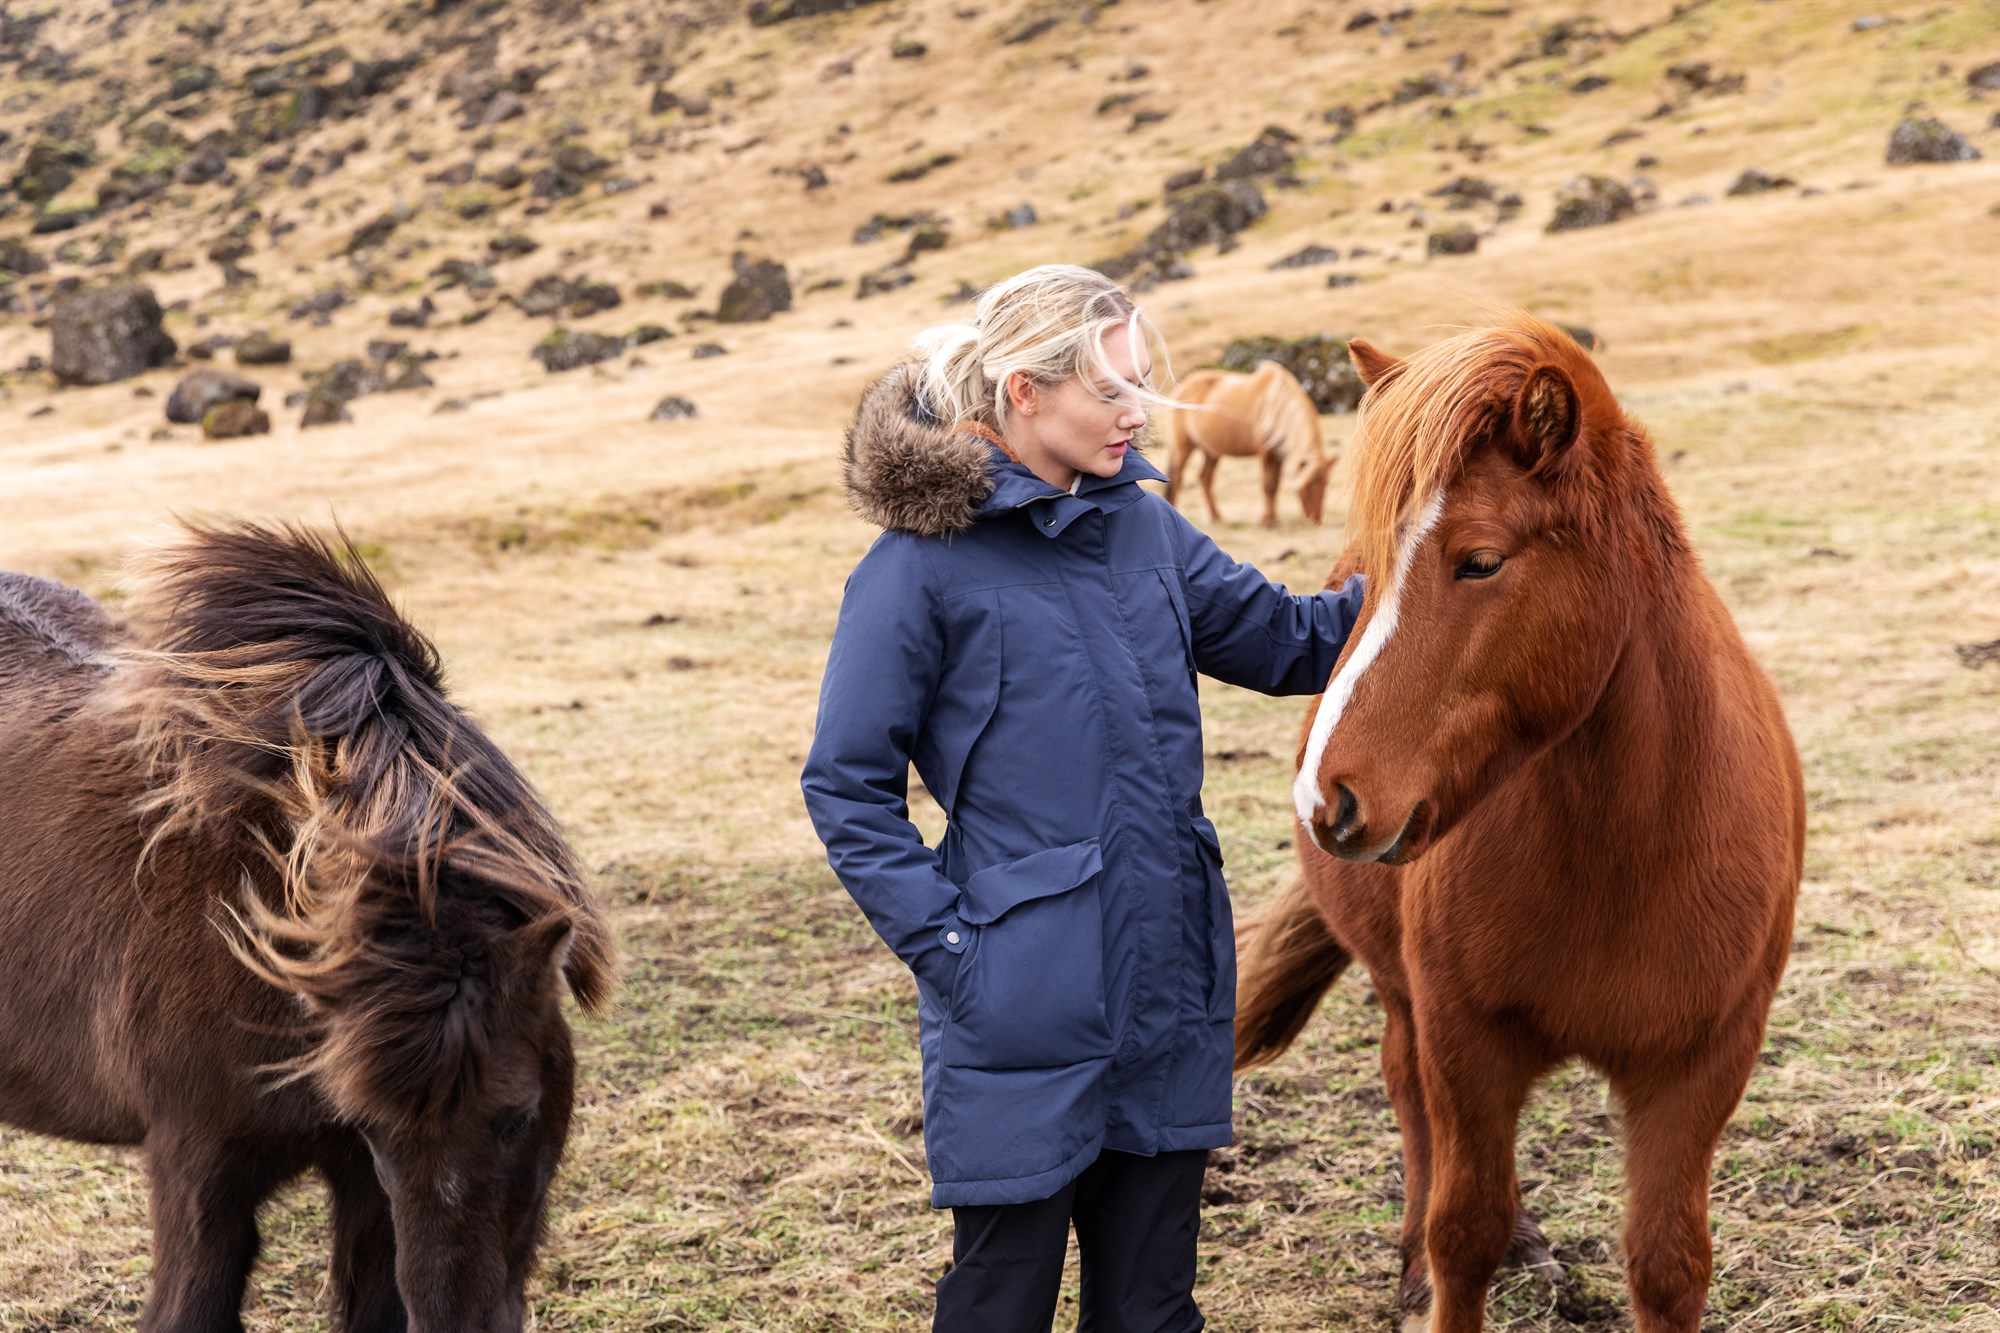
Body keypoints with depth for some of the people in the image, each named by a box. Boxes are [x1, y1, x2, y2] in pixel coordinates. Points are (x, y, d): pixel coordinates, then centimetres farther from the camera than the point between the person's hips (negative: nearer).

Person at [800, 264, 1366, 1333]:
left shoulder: (1144, 527, 7)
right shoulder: (923, 563, -10)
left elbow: (1283, 641, 17)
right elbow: (846, 786, -8)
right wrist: (945, 942, -15)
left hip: (1169, 992, 6)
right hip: (1022, 1005, -6)